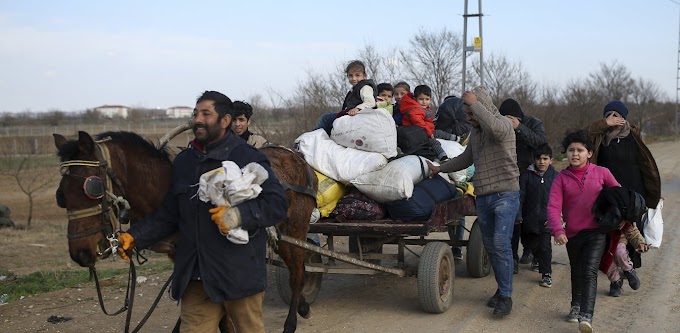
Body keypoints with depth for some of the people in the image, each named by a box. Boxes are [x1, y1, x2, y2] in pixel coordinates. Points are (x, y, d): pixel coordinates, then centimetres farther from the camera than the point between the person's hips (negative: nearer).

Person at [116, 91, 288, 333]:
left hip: (240, 274, -5)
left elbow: (277, 204, -13)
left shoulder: (248, 158, -7)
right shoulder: (183, 161, 12)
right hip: (195, 276, 5)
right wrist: (136, 236, 3)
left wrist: (240, 215, -28)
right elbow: (168, 214, 15)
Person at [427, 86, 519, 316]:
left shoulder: (503, 124, -8)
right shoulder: (475, 132, 15)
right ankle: (502, 289, 21)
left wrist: (474, 102, -23)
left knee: (501, 244, -14)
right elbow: (466, 158, 29)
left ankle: (506, 295, -8)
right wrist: (440, 169, 27)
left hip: (505, 195, -8)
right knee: (490, 246, 9)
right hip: (483, 196, 8)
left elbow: (493, 126, -34)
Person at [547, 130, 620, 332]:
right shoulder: (561, 178, -2)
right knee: (577, 273, 20)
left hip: (596, 232, -2)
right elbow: (553, 206, -12)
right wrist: (557, 230, -25)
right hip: (572, 234, 2)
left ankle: (586, 316, -20)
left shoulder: (601, 173, -2)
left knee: (590, 272, -15)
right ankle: (576, 306, 40)